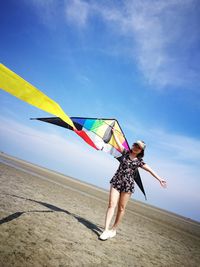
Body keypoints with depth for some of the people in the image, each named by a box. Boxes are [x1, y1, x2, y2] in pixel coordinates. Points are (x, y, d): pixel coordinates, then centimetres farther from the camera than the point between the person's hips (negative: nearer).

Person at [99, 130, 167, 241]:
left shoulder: (139, 161, 7)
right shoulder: (125, 153, 7)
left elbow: (151, 171, 9)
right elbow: (118, 142, 12)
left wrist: (159, 179, 4)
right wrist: (113, 131, 17)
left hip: (128, 184, 0)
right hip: (116, 181, 0)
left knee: (121, 208, 5)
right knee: (112, 205, -9)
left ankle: (114, 229, 19)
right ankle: (106, 230, -8)